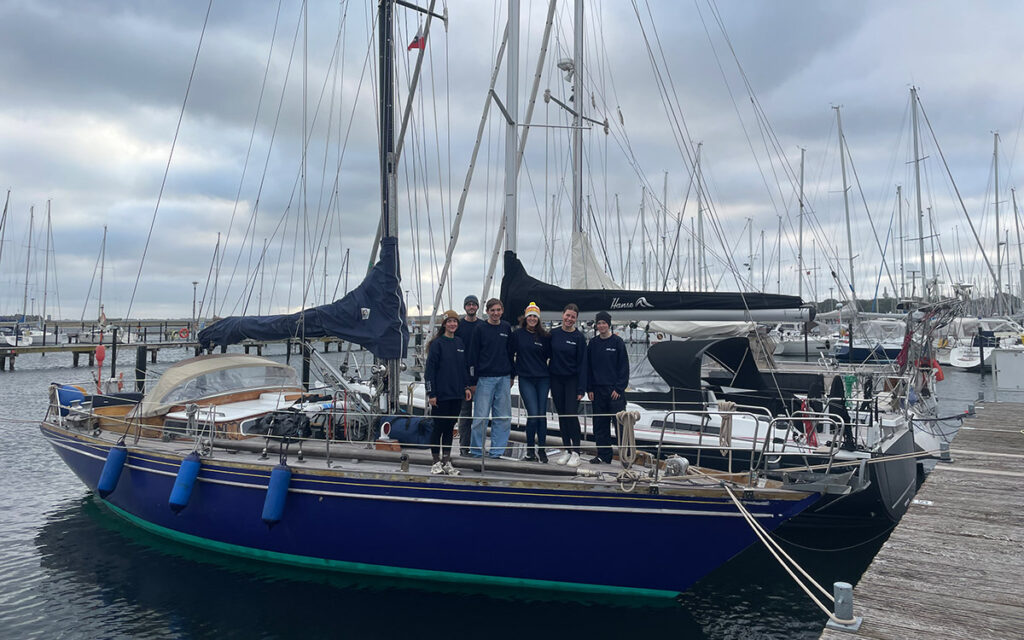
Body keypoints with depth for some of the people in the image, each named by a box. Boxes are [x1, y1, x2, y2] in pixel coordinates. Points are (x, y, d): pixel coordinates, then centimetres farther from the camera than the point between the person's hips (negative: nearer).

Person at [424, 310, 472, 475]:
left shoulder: (459, 342, 11)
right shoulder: (437, 343, -7)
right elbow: (430, 368, -9)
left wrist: (466, 386, 11)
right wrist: (431, 393, -13)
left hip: (456, 393, 5)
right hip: (441, 394, -5)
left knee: (450, 428, 10)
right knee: (439, 427, 1)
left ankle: (447, 462, 17)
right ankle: (436, 462, 12)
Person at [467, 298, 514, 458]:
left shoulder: (507, 328, 10)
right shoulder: (480, 329, -3)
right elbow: (473, 356, -4)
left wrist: (511, 376, 14)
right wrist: (473, 381, -8)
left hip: (504, 378, 4)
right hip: (485, 378, -4)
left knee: (503, 416, 5)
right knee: (481, 416, -4)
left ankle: (497, 450, 14)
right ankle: (476, 450, 8)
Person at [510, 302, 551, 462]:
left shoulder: (545, 336, 4)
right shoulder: (518, 334, 2)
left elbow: (550, 355, 12)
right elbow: (511, 355, 7)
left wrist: (549, 373, 5)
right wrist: (513, 373, 4)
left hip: (543, 379, 2)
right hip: (525, 379, -2)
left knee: (542, 415, 3)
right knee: (533, 415, -10)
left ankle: (542, 449, 14)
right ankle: (530, 449, 6)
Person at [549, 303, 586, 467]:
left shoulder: (579, 337, -5)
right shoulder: (553, 333, 3)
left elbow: (582, 363, -6)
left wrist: (581, 389, -10)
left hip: (572, 380, -3)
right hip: (556, 379, 3)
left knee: (572, 414, -9)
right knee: (562, 415, 7)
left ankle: (576, 452, 0)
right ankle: (567, 450, 16)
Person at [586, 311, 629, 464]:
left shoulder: (617, 342, -2)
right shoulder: (593, 343, 9)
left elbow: (624, 366, -3)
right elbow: (588, 367, 12)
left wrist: (619, 388, -9)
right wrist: (589, 388, 4)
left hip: (615, 390, -4)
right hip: (597, 390, 4)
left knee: (619, 422, -6)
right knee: (600, 424, 7)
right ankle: (603, 454, 15)